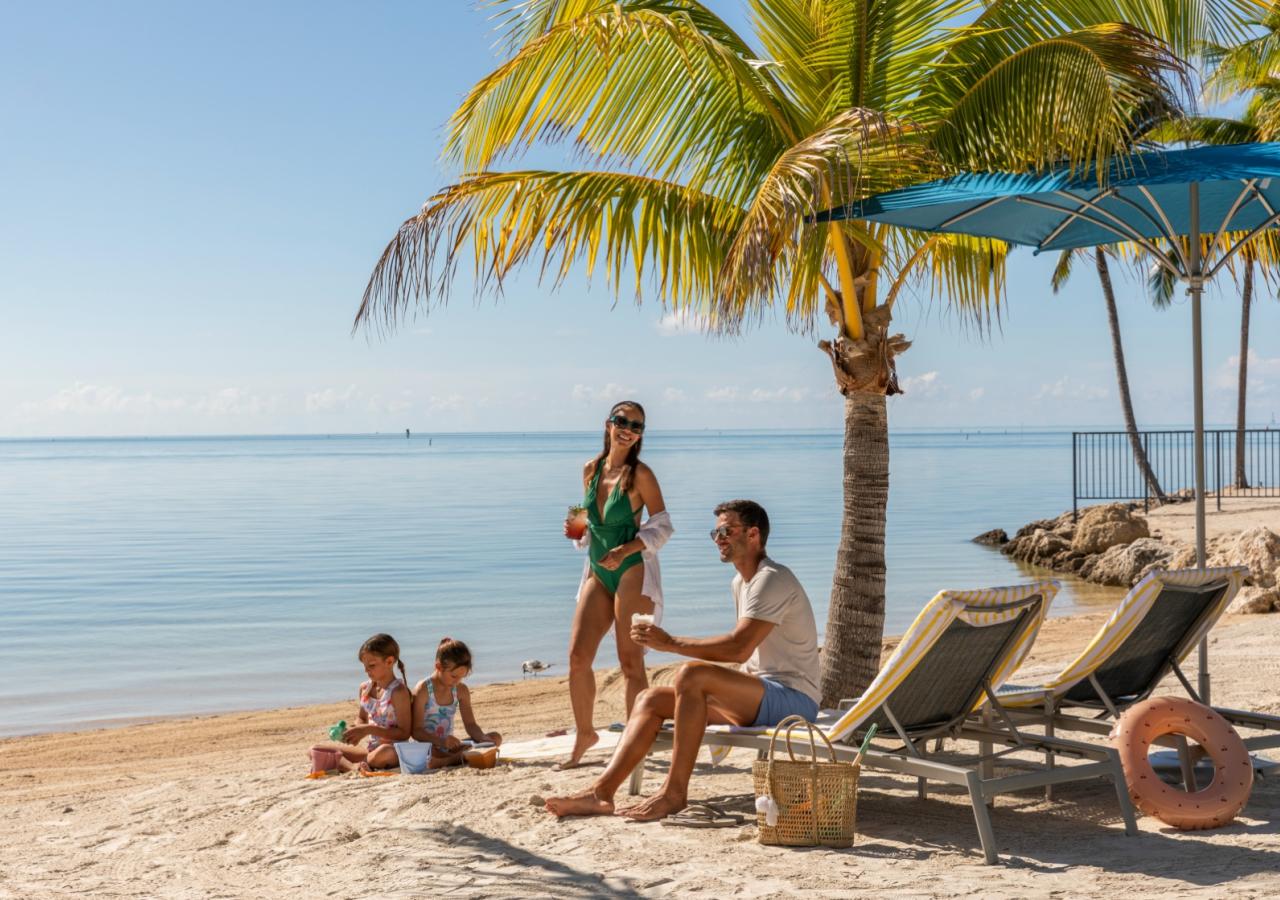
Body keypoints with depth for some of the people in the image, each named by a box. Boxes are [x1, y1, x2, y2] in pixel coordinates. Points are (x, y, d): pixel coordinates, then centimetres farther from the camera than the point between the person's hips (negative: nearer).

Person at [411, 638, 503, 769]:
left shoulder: (461, 690, 8)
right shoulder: (423, 690, -11)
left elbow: (470, 724, 8)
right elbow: (416, 731, -15)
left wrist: (483, 739, -15)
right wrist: (441, 742, -33)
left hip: (450, 746, 7)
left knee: (495, 737, -9)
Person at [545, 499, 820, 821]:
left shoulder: (772, 579, -13)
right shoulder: (741, 583, 19)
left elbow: (739, 648, -25)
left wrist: (671, 643, -21)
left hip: (793, 698, -10)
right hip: (759, 697, 10)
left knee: (692, 674, -32)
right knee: (651, 699, -1)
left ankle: (674, 792, -27)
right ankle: (601, 793, -14)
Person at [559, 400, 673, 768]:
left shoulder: (639, 474, -9)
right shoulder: (591, 469, 7)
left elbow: (661, 525, -8)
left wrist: (624, 551, -18)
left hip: (632, 571, -6)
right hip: (598, 573, 6)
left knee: (630, 662, -4)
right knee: (577, 656, 3)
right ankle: (584, 734, 20)